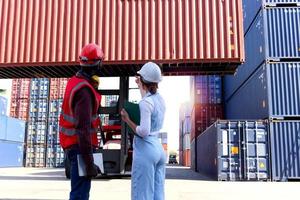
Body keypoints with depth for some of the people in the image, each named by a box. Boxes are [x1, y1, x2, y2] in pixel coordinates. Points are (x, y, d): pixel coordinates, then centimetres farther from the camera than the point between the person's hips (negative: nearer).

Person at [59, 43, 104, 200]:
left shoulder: (74, 81, 6)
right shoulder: (85, 90, -22)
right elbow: (84, 128, -26)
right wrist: (89, 163, -24)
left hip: (71, 144, 10)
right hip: (79, 147, -9)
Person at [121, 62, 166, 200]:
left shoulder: (145, 102, -15)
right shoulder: (160, 99, 9)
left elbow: (144, 131, -21)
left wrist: (127, 120, -8)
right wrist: (140, 86, 42)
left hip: (145, 149, -8)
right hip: (159, 148, 8)